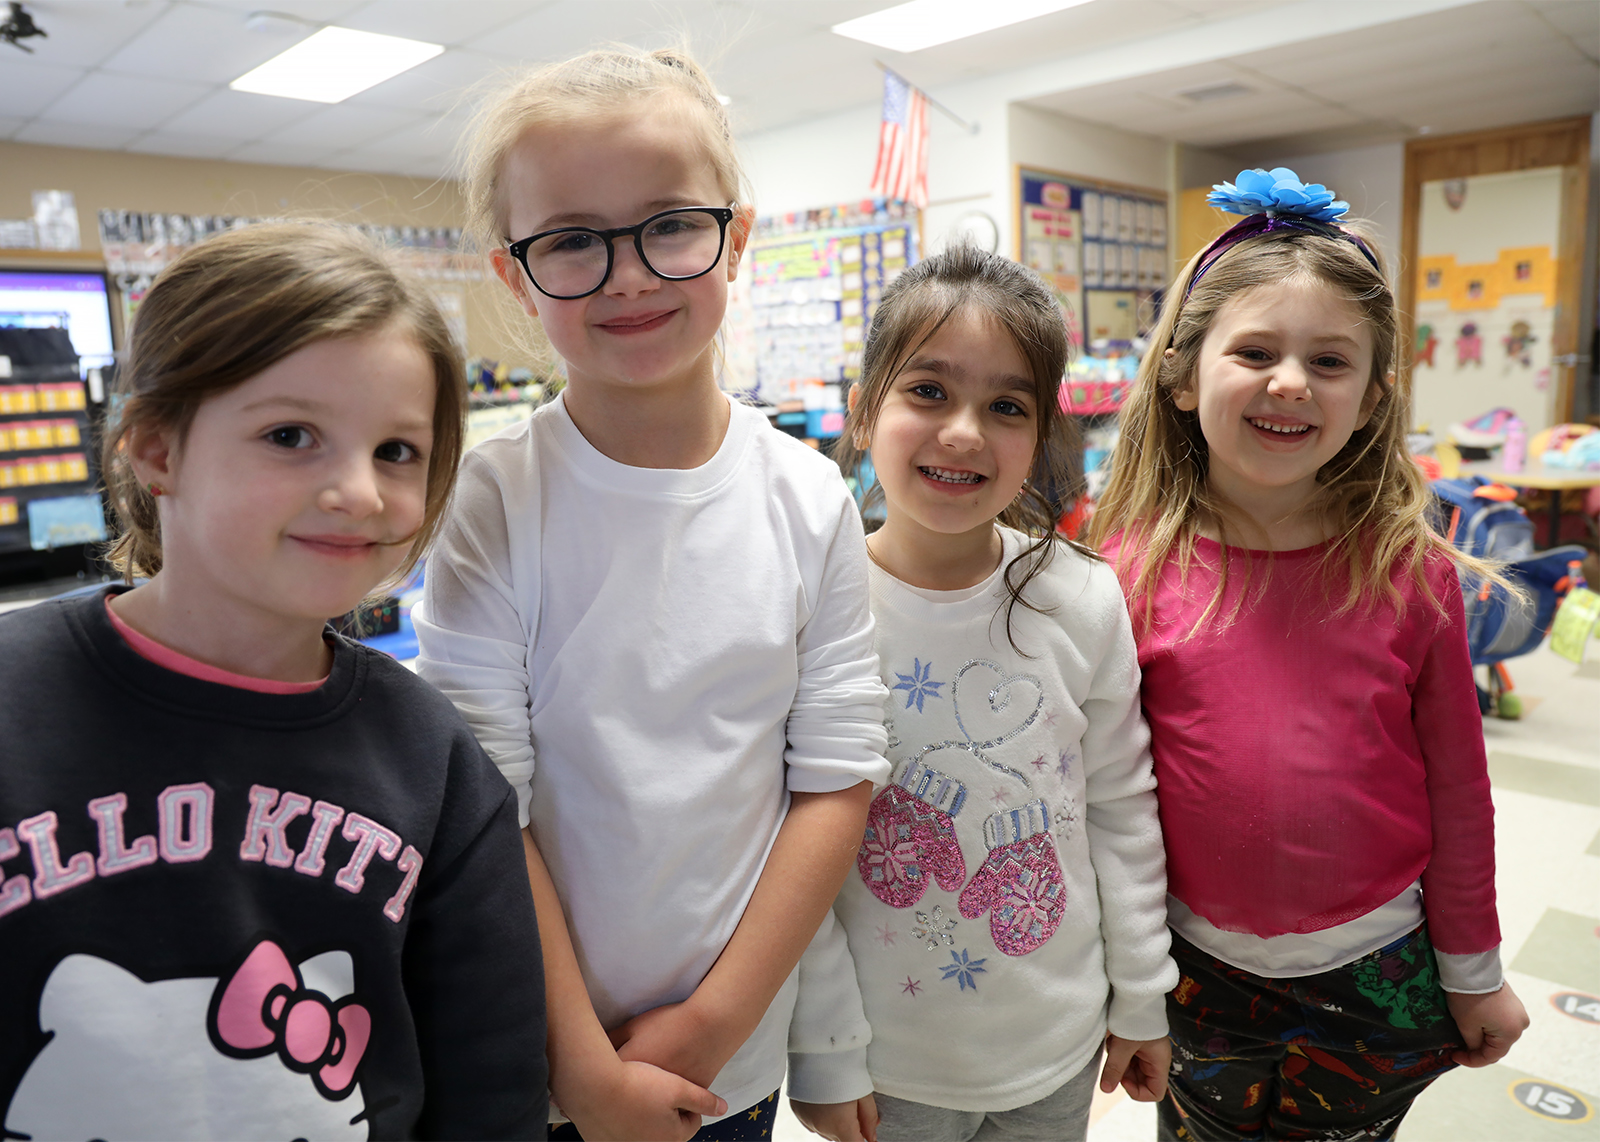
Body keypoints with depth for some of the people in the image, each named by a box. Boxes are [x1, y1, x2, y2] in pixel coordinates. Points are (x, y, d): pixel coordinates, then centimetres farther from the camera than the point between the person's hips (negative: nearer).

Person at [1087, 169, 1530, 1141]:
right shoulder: (1133, 566, -13)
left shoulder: (1410, 571, -11)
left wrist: (1474, 972, 7)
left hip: (1377, 974, 1)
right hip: (1201, 970, 0)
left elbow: (1458, 787, -2)